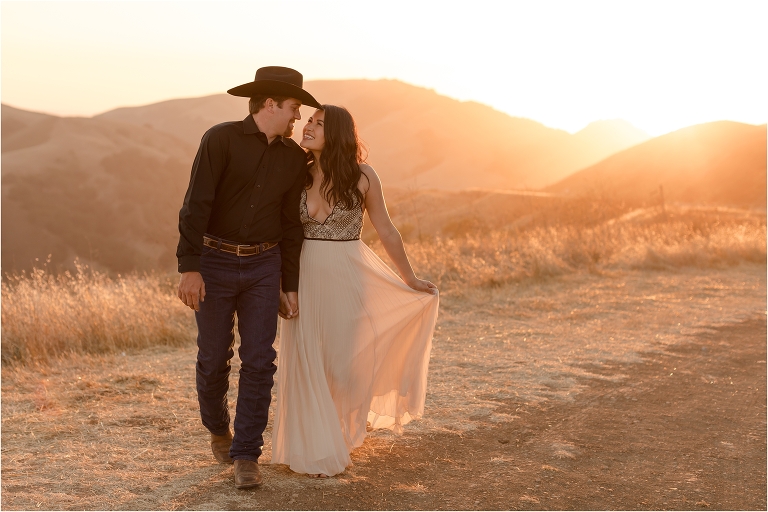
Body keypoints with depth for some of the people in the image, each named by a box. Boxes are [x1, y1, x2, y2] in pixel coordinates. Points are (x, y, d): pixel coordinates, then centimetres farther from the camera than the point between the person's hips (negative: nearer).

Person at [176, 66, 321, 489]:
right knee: (213, 359, 6)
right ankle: (218, 429, 35)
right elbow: (195, 206, -17)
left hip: (262, 267, 3)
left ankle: (245, 456, 2)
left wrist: (291, 286, 8)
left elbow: (291, 224, 9)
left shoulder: (293, 158, 4)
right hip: (214, 263, -3)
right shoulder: (221, 139, -12)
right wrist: (189, 268, -24)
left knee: (258, 360, -6)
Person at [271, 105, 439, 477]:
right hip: (304, 278, 2)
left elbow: (386, 231, 2)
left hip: (347, 278, -1)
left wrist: (410, 279, 8)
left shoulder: (362, 177, -6)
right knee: (306, 364, 4)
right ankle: (315, 449, 20)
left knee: (347, 360, 5)